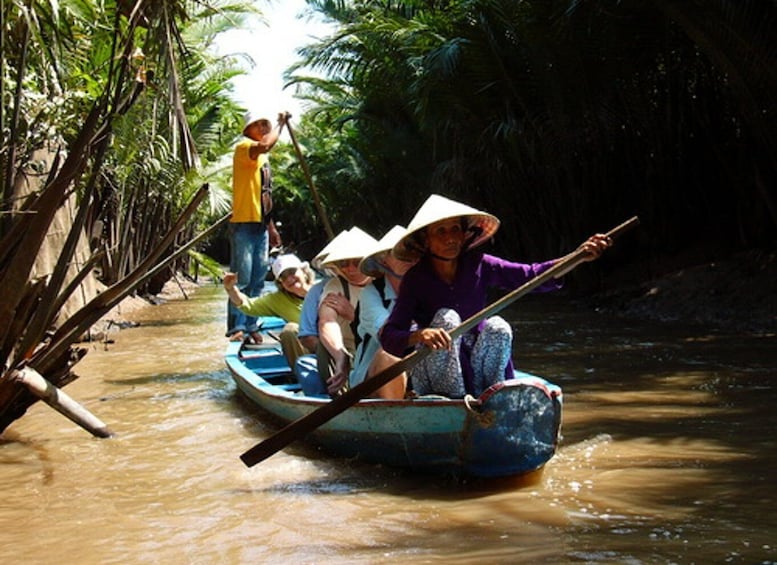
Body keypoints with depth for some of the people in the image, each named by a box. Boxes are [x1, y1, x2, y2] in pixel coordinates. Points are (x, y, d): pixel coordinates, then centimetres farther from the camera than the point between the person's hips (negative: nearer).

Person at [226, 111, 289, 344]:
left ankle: (250, 326, 14)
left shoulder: (263, 158, 22)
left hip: (260, 225, 9)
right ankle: (236, 328, -7)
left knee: (258, 280, 9)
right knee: (242, 279, -9)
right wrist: (280, 123, -15)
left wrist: (271, 227, 23)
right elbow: (265, 145, -29)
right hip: (244, 223, -9)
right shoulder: (244, 147, -5)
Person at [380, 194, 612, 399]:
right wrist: (418, 336, -44)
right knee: (446, 318, -28)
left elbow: (531, 275, -12)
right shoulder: (416, 280, -13)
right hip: (433, 374, -2)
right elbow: (388, 336, -21)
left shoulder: (478, 266, -4)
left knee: (497, 328, -25)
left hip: (475, 365, 3)